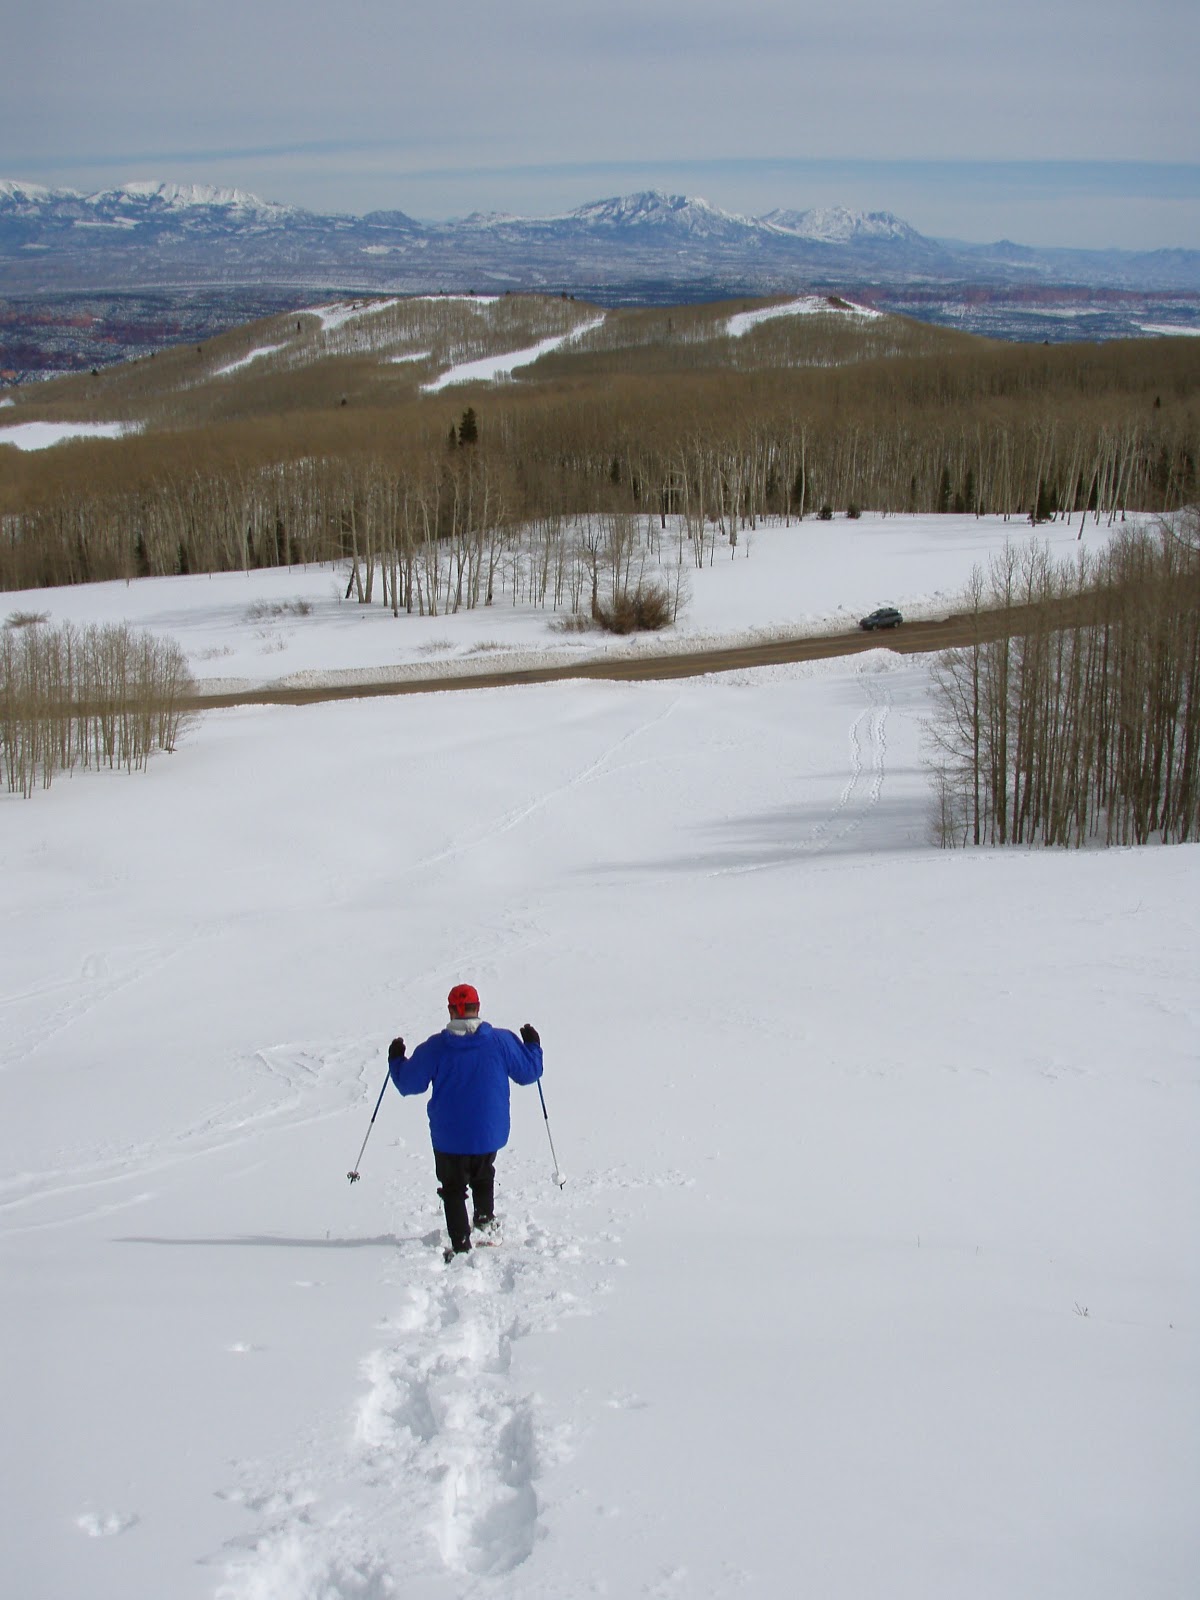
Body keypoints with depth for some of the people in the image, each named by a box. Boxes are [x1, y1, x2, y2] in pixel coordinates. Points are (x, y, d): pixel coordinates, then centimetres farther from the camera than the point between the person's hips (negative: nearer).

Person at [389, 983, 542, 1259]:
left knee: (453, 1188, 12)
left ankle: (461, 1244, 5)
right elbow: (529, 1071, 2)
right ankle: (484, 1218, 37)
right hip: (490, 1133, 2)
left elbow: (409, 1083, -4)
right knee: (483, 1176, 31)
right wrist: (533, 1045, 20)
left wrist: (396, 1060, 14)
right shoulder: (502, 1041, -10)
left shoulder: (435, 1047, -13)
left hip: (448, 1136, -2)